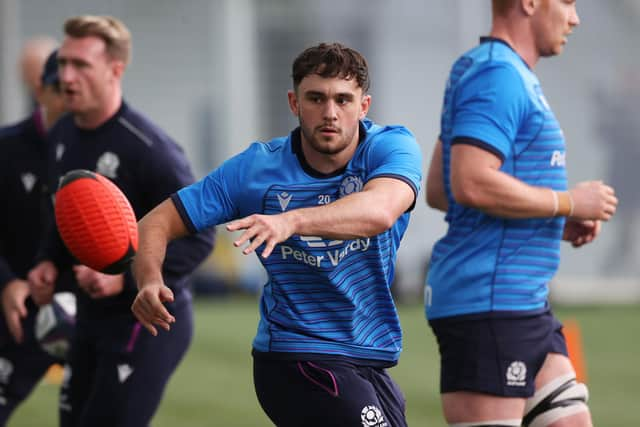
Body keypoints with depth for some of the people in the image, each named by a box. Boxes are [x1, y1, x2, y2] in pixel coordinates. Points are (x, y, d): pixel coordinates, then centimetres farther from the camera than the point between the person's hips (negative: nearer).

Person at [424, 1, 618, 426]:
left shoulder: (479, 70, 18)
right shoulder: (499, 76, -14)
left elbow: (438, 190, 22)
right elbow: (472, 184, -26)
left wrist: (560, 223, 17)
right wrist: (568, 203, -14)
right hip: (488, 300, -11)